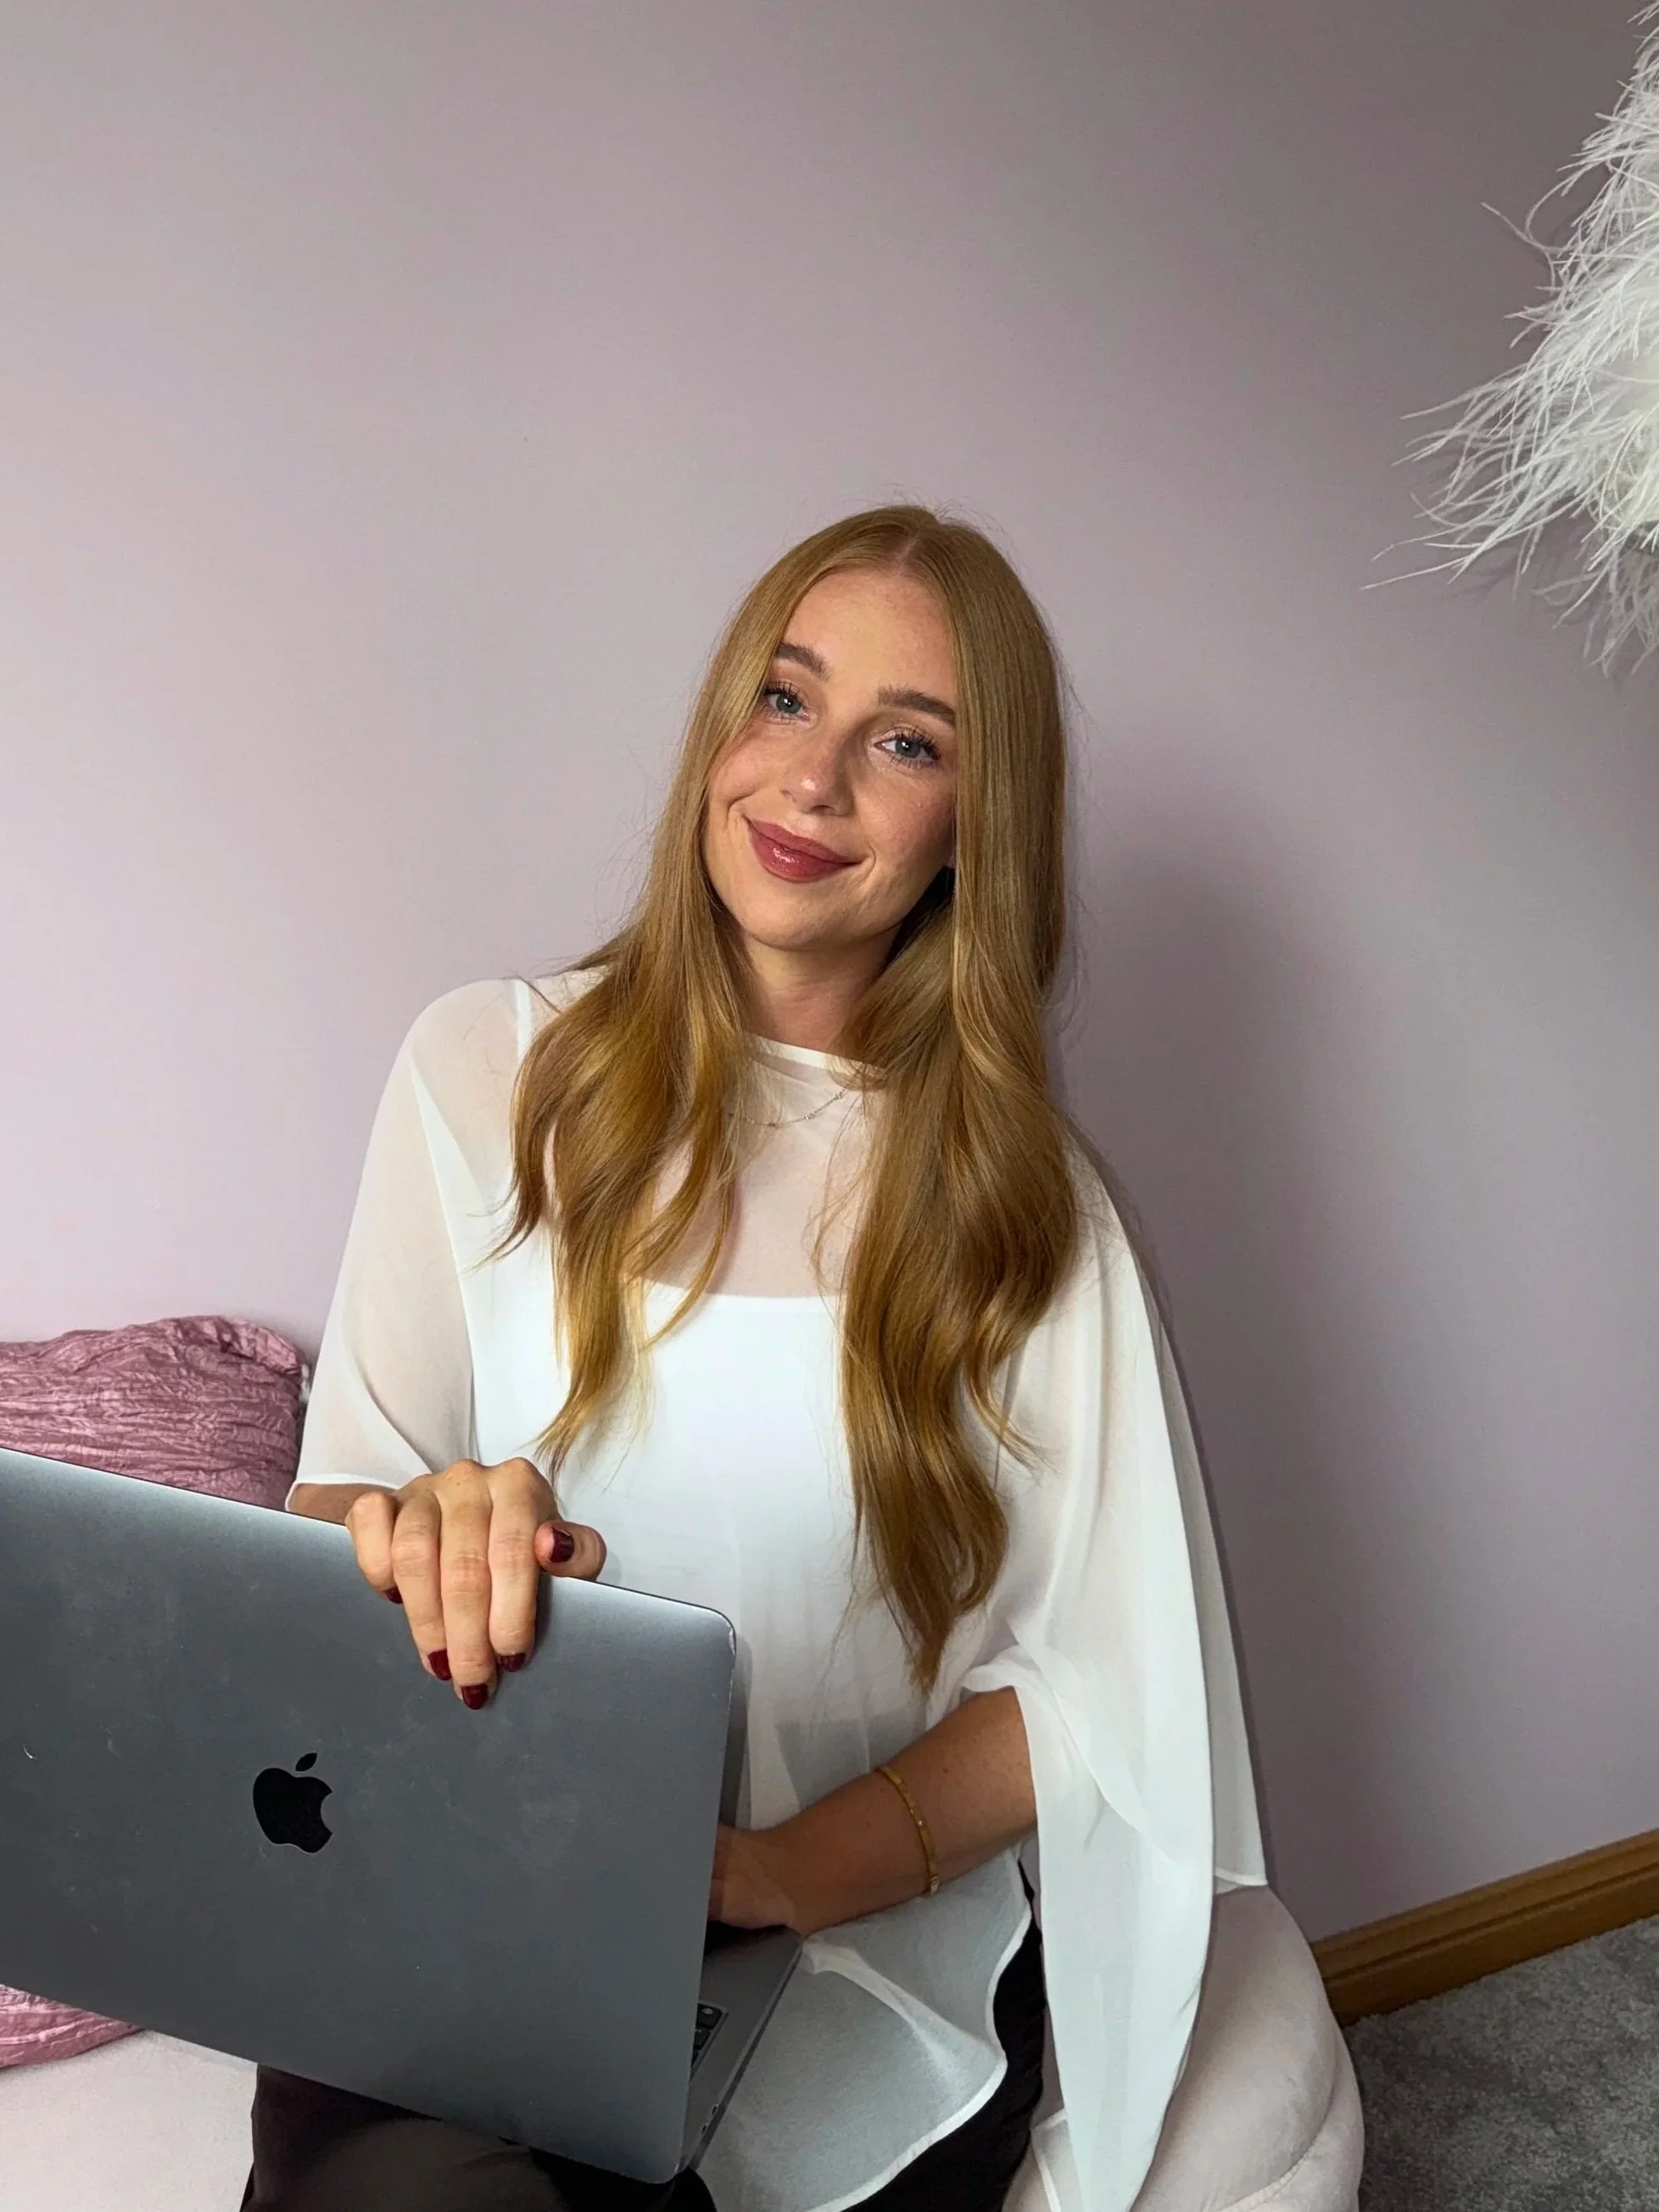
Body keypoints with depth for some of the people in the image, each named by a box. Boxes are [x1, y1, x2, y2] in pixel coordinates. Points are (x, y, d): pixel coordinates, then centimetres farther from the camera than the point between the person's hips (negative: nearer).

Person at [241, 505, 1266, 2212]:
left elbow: (1093, 1687, -4)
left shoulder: (1028, 1197, -1)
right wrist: (428, 1539, -26)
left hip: (875, 1944, 0)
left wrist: (775, 1874, -18)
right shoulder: (491, 1070, -1)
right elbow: (336, 1502, -2)